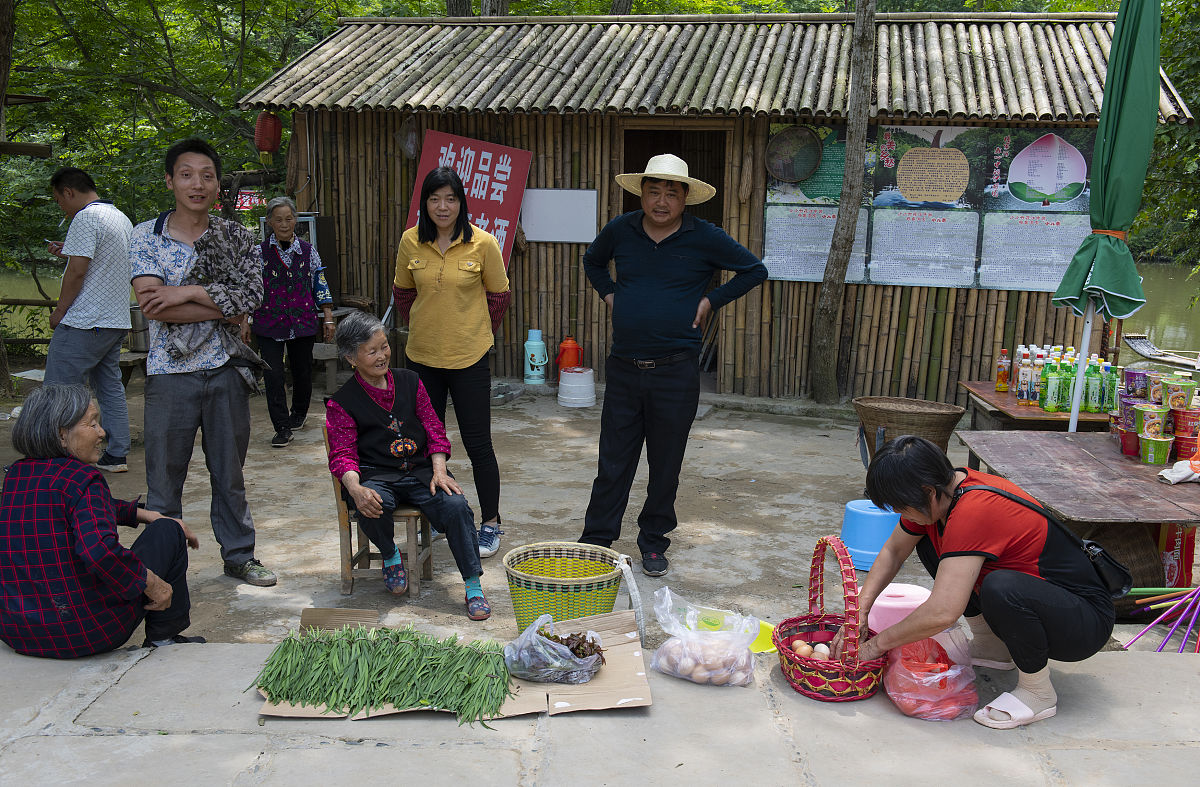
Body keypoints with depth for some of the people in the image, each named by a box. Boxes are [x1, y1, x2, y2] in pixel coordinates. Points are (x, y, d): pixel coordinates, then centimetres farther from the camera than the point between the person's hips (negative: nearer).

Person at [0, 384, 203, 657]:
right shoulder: (80, 478, -18)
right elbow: (98, 549, -34)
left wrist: (142, 514, 23)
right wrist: (152, 584, -20)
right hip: (85, 630, -8)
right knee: (168, 531, 10)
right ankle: (164, 639, 16)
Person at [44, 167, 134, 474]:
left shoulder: (86, 217, -12)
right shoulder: (121, 218, 16)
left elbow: (78, 271, -18)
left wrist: (58, 313, -9)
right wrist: (69, 252, 26)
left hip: (84, 322, -9)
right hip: (117, 320, 9)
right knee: (110, 387, 12)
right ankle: (117, 455, 14)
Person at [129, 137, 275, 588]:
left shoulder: (235, 238, 5)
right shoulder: (146, 236, -2)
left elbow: (251, 296, -9)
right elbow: (154, 307, -15)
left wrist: (189, 292, -17)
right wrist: (224, 310, -11)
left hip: (226, 370, 2)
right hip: (171, 372, -2)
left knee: (229, 471, 14)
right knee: (164, 479, 6)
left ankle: (239, 554, 27)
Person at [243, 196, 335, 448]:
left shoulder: (308, 251, 4)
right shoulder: (259, 252, 1)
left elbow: (320, 286, 9)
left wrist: (328, 318, 5)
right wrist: (245, 321, 0)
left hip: (303, 321, 1)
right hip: (268, 323, -1)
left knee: (302, 371, 12)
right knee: (272, 374, -9)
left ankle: (299, 413, 37)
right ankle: (282, 429, -3)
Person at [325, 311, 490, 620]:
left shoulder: (409, 381, 12)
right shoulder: (341, 403, 2)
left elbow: (433, 429, 11)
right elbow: (342, 454, -4)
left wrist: (439, 471, -6)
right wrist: (356, 489, -26)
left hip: (420, 470, 2)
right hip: (376, 476, -2)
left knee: (455, 505, -25)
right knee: (371, 507, -36)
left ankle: (473, 586, -15)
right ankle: (390, 556, -2)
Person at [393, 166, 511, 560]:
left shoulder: (483, 243, -9)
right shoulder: (411, 242, -1)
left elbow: (499, 295, 4)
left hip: (469, 357, -3)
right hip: (422, 355, 3)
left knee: (478, 443, 1)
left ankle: (490, 524, 15)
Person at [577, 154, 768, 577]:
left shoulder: (704, 237, -4)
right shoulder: (620, 230, 3)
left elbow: (754, 270, 7)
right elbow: (592, 261, 25)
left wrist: (711, 301, 0)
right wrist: (609, 294, 10)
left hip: (675, 371, -2)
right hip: (623, 367, 2)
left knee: (666, 465, 9)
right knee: (613, 461, 6)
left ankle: (653, 542, 24)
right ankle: (595, 542, 16)